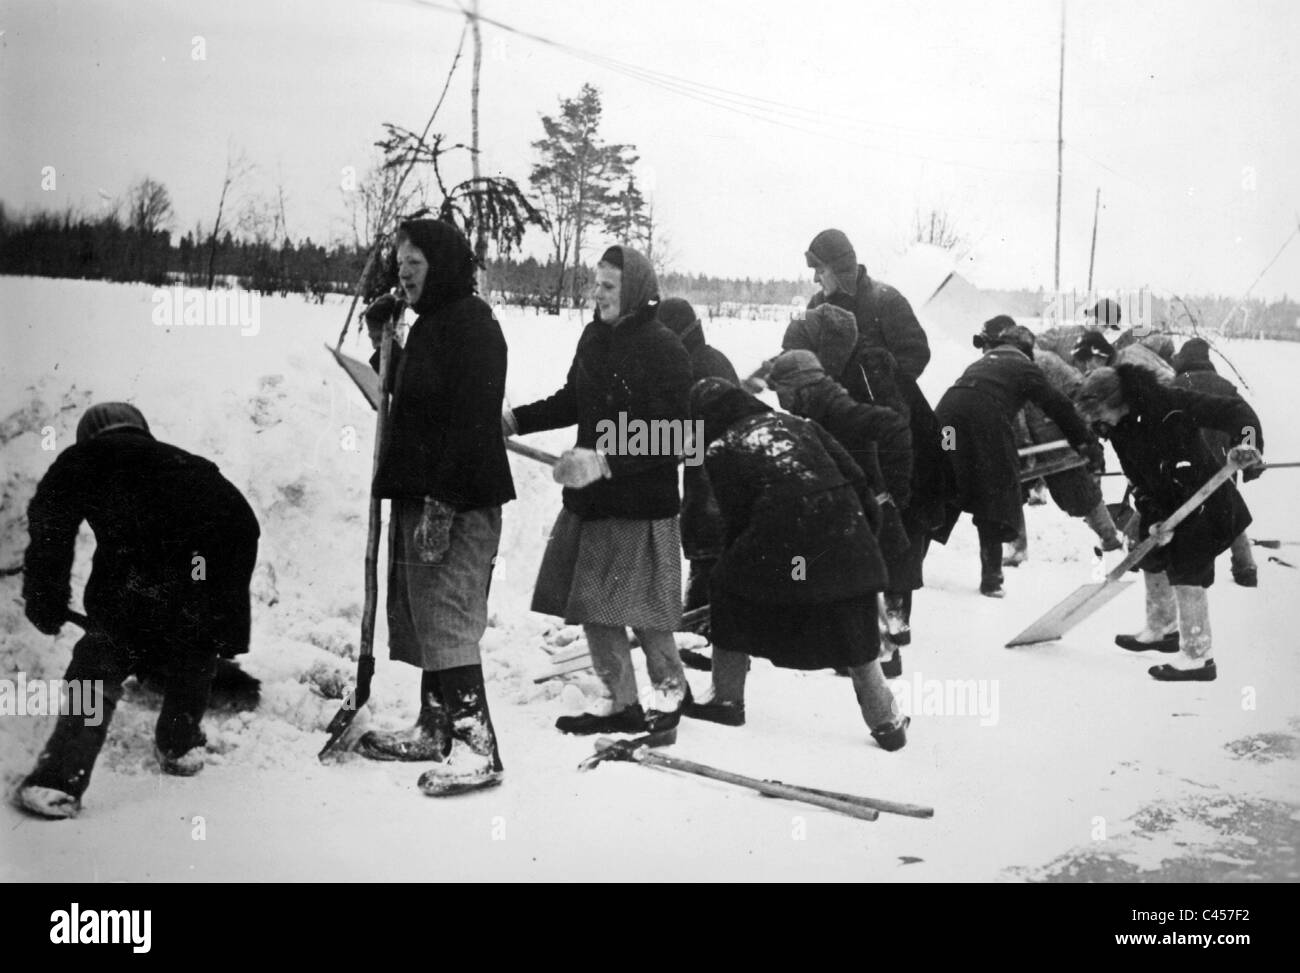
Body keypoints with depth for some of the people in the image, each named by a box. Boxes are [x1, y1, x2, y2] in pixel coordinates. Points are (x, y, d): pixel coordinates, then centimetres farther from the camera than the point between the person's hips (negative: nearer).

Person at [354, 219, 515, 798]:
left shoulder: (472, 325, -13)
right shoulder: (429, 326, 19)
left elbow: (471, 419, -21)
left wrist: (442, 502, -25)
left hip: (458, 503, -10)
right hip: (419, 495, 11)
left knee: (446, 620, -11)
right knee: (423, 616, 16)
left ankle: (476, 747, -7)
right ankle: (435, 729, 26)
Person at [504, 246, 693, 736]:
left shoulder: (664, 350, -15)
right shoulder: (594, 337, 7)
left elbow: (670, 437, -21)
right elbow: (573, 401, 20)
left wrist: (604, 461, -29)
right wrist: (515, 420, 10)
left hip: (642, 503, -7)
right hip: (589, 498, 7)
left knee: (642, 610, 1)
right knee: (592, 607, 10)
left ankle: (671, 689, 27)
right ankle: (624, 705, 23)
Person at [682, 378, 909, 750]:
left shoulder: (720, 450, 10)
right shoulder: (794, 422, 22)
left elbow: (736, 517, 6)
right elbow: (850, 470, 16)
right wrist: (870, 513, 21)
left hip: (781, 538, -4)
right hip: (844, 528, 4)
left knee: (731, 594, 21)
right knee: (856, 632, 16)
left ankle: (727, 699, 26)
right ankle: (886, 723, 18)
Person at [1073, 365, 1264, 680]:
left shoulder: (1170, 403, -26)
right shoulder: (1119, 429, -3)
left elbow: (1234, 411, -26)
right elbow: (1138, 479, -1)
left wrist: (1248, 443, -43)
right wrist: (1154, 518, -13)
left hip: (1204, 500, -8)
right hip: (1165, 505, 8)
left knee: (1187, 572, -11)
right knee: (1152, 560, 19)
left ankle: (1199, 657, -3)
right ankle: (1162, 630, 40)